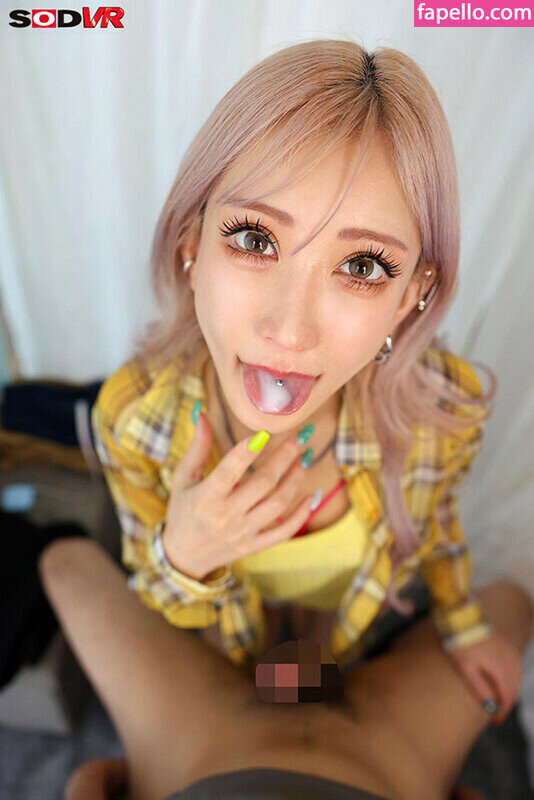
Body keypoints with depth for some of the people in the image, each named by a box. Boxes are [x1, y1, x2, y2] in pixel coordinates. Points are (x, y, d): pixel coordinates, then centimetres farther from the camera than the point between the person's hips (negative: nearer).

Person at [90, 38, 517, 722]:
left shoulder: (446, 407, -38)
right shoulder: (133, 415, -40)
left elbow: (432, 509, -11)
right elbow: (163, 604, -21)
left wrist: (461, 622, 4)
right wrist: (183, 557, -45)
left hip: (353, 606, 1)